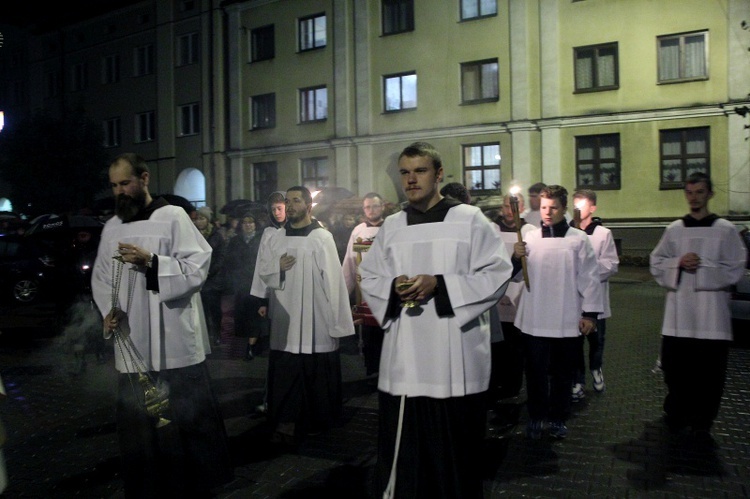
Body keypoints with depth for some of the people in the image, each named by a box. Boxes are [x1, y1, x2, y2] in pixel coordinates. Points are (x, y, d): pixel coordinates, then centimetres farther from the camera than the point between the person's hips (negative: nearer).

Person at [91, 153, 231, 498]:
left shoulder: (173, 216, -4)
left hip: (174, 343, -4)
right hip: (132, 344, 5)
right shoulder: (111, 227, 13)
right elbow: (100, 277, 17)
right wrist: (108, 309, -2)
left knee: (186, 417, 5)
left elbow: (198, 266, -10)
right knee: (137, 422, 10)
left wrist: (151, 261, -21)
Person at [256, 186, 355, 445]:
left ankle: (319, 418, 24)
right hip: (285, 315, 4)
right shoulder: (276, 238, 9)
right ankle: (286, 422, 10)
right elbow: (262, 270, 13)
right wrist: (278, 266, -10)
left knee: (316, 370, 6)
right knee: (285, 371, 3)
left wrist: (335, 319, -11)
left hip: (314, 315, -4)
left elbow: (332, 278, -8)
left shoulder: (322, 237, -6)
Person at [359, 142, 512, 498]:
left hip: (454, 356, -3)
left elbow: (496, 273, -4)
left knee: (454, 449, 6)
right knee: (402, 447, 7)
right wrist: (394, 287, -10)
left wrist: (439, 284, -15)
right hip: (403, 357, 3)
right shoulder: (391, 226, 11)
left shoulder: (469, 219, 0)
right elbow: (369, 278, 13)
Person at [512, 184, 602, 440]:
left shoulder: (579, 239, 0)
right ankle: (536, 417, 24)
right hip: (535, 319, 1)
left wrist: (590, 313, -3)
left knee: (562, 373, 12)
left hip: (568, 320, -1)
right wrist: (516, 258, -13)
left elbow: (589, 278, -1)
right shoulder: (529, 238, 5)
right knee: (536, 371, 8)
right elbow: (516, 275, 7)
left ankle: (558, 418, 28)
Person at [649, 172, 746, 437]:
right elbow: (656, 264, 9)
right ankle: (676, 413, 26)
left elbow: (734, 270, -2)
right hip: (678, 311, 2)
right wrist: (679, 263, -9)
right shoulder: (673, 229, 8)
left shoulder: (725, 230, 2)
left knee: (709, 370, 3)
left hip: (712, 311, -2)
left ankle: (702, 420, 20)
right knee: (675, 366, 7)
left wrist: (701, 266, -11)